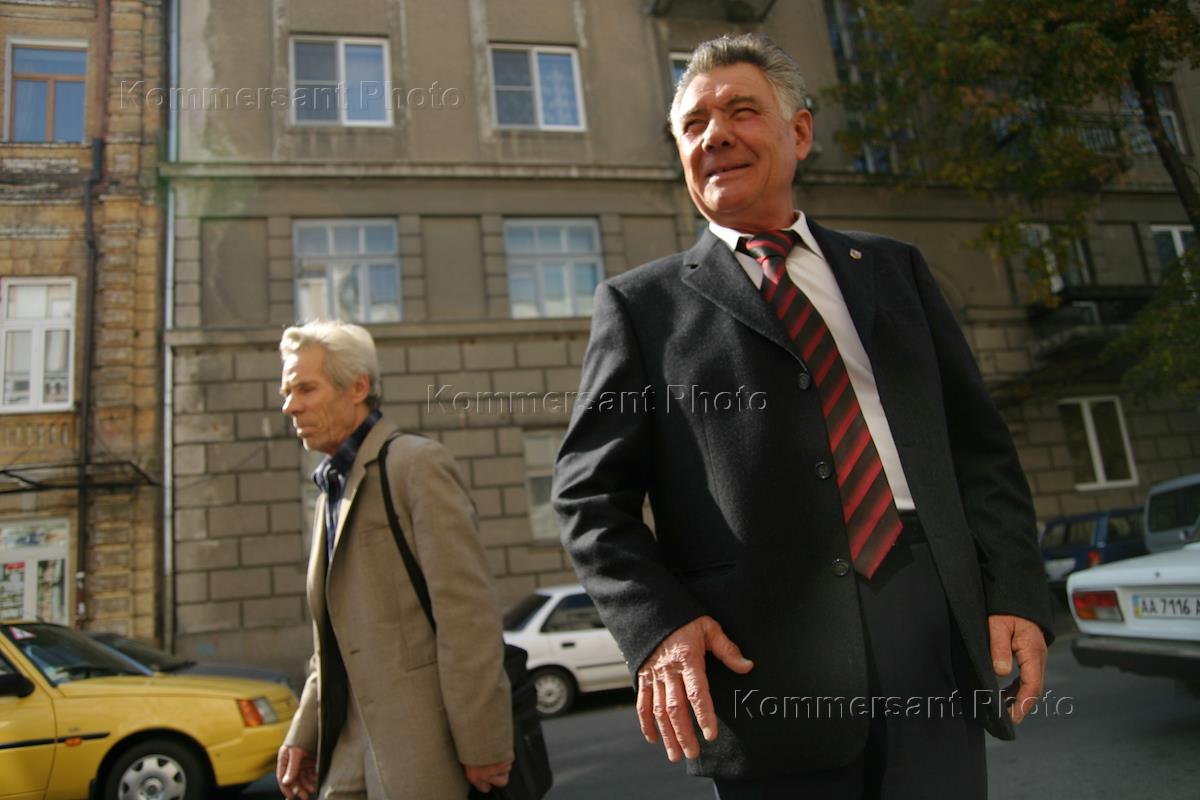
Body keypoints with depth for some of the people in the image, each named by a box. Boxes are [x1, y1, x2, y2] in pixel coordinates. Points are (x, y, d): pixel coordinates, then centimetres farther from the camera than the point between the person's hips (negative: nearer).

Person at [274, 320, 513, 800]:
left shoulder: (418, 464, -10)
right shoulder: (332, 494, 17)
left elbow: (468, 612, -17)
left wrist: (481, 744, -18)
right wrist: (304, 735, 12)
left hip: (424, 750, -8)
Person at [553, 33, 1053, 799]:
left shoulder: (894, 267, 14)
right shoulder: (642, 302, 4)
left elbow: (978, 442, 12)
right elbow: (592, 492, 0)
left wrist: (1017, 591, 1)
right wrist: (659, 623, -14)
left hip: (936, 636, 3)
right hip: (767, 669, -2)